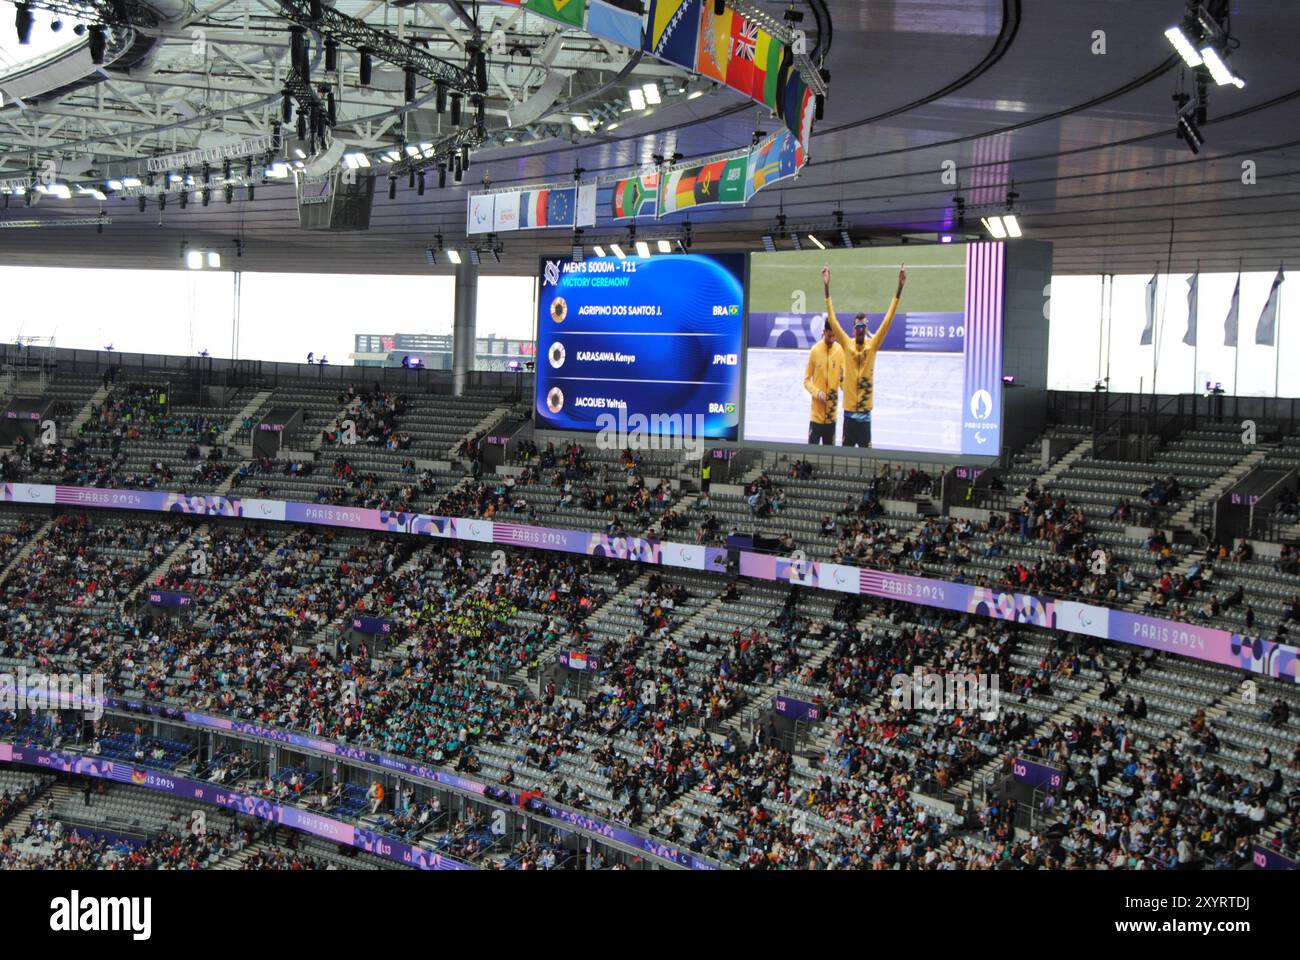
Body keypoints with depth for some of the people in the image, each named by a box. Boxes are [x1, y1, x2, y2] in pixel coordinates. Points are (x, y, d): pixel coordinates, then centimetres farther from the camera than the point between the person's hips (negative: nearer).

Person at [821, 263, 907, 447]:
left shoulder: (873, 344, 0)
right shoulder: (847, 344, 1)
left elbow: (888, 319, -4)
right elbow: (832, 320, -2)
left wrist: (899, 289, -11)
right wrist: (827, 288, -8)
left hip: (865, 411, -1)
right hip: (849, 410, 1)